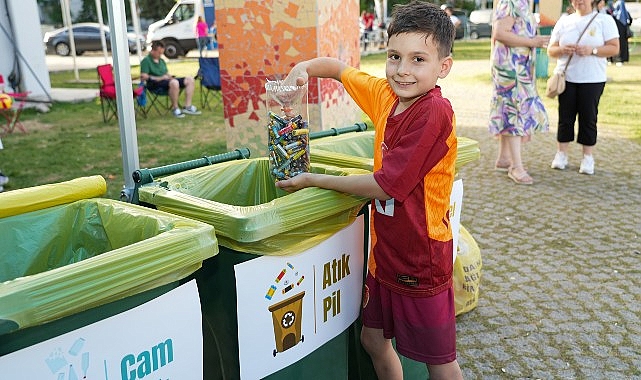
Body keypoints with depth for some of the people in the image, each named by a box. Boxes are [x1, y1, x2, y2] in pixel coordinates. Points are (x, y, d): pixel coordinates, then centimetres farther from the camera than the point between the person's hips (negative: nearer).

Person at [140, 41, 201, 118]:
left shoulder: (162, 61, 26)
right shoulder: (146, 61, 0)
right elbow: (144, 77, -11)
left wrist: (170, 77, 1)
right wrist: (160, 78, -16)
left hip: (167, 81, 9)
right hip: (154, 83, -8)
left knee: (190, 80, -7)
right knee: (174, 83, -39)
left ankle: (187, 107, -14)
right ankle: (175, 109, -26)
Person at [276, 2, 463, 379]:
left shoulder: (434, 113, -24)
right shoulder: (386, 95, -3)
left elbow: (384, 185, -24)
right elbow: (338, 67, 14)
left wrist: (315, 180, -14)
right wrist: (304, 68, -8)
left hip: (421, 259, -7)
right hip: (385, 250, 7)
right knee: (374, 339, 22)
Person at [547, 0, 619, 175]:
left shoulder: (604, 20, 3)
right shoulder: (564, 21, 12)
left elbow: (614, 48, -3)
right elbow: (551, 50, 10)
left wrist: (592, 50, -18)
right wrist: (562, 50, -12)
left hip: (592, 79, -2)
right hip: (566, 78, 2)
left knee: (588, 118, 0)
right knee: (565, 117, 4)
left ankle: (587, 158, 8)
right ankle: (561, 154, 13)